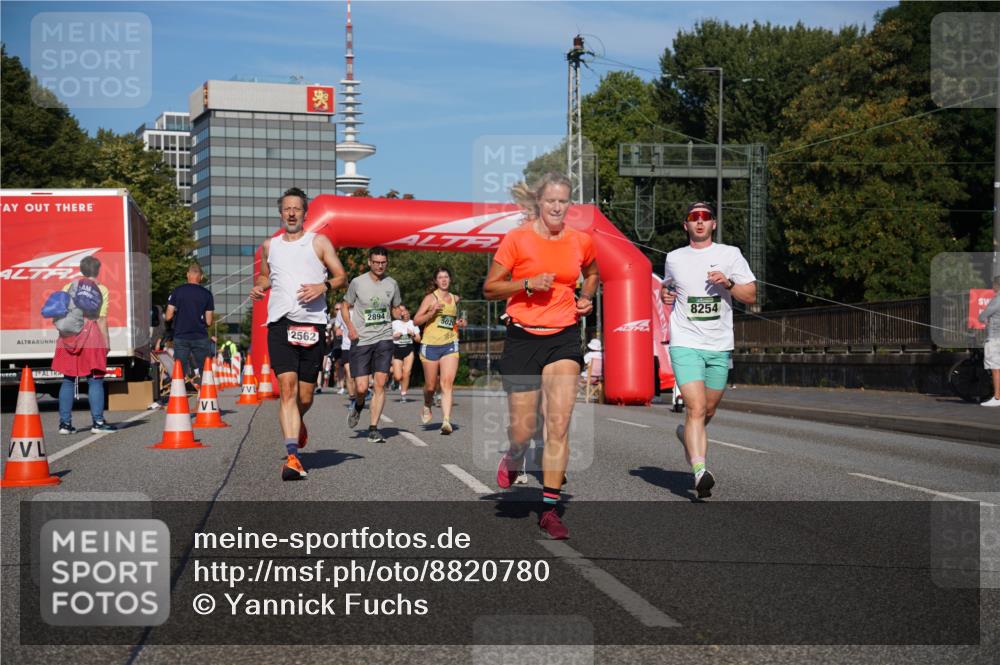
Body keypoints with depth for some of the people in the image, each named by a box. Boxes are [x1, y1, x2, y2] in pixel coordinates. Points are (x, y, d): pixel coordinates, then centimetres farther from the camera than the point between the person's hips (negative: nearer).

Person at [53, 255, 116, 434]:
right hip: (92, 338, -4)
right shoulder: (101, 289, -1)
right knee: (95, 380, 2)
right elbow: (101, 319, -6)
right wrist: (106, 343, -1)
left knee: (68, 380, 9)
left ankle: (65, 422, 9)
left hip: (68, 339, 4)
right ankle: (98, 421, 0)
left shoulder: (68, 287, 11)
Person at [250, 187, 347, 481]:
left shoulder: (319, 242, 8)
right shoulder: (269, 245, 16)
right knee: (287, 388, -15)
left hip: (312, 323, -1)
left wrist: (323, 286, -13)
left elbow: (341, 276, 7)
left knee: (305, 396, 4)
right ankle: (292, 457, -19)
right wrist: (259, 287, 10)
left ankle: (296, 422, 41)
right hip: (280, 323, 1)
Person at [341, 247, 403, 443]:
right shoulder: (357, 282, -2)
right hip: (361, 340, -2)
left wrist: (402, 314, -5)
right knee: (361, 388, -5)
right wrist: (350, 326, -8)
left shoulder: (392, 284, 6)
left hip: (384, 339, 2)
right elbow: (345, 306, 8)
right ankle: (358, 407, 32)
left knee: (380, 384, -7)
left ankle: (373, 429, 0)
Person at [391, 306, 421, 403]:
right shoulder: (394, 323, 6)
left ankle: (403, 394, 1)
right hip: (397, 350, 0)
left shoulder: (413, 323, 8)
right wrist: (394, 336, -10)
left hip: (409, 350, 0)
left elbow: (418, 340, 9)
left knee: (406, 373, -12)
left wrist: (413, 334, -9)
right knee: (398, 377, -8)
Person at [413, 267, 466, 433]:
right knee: (431, 386, 8)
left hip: (450, 345, 2)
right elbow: (416, 320, -5)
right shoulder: (430, 298, -1)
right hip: (430, 345, -2)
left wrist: (460, 323, 9)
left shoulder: (455, 299, 13)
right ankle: (427, 407, 40)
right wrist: (432, 312, -19)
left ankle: (446, 421, -20)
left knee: (447, 383, -14)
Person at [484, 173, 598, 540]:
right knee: (523, 430, 1)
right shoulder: (517, 239, -5)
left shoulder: (581, 241, 5)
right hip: (523, 337, -2)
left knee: (559, 423, -10)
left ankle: (550, 507, -3)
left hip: (564, 337, 2)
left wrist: (587, 298, 7)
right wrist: (528, 283, -16)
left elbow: (592, 274, 27)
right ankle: (512, 461, 40)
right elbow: (489, 288, -2)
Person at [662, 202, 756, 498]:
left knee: (709, 410, 14)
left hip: (720, 346, 2)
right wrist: (665, 295, 6)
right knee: (696, 407, -18)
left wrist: (728, 283, -15)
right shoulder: (674, 258, 9)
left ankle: (687, 434, 45)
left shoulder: (730, 254, 5)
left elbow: (751, 296, 2)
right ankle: (700, 471, -25)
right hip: (685, 343, -2)